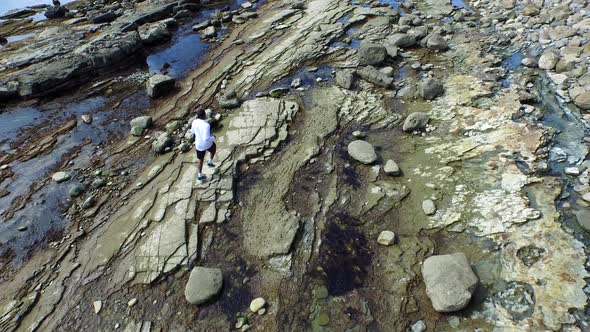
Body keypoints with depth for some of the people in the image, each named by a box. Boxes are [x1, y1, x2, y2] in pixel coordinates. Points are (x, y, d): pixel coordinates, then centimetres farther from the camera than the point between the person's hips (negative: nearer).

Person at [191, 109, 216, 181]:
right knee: (214, 147, 33)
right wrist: (213, 138, -16)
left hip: (198, 144, 5)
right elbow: (206, 138, -35)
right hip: (207, 144, -5)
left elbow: (193, 131, 9)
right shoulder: (206, 125, -33)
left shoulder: (194, 122, -11)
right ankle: (210, 162, 35)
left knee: (201, 159, 24)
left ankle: (200, 175, 33)